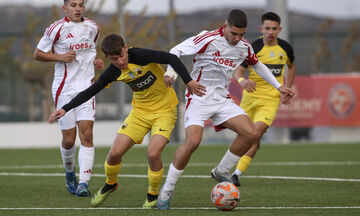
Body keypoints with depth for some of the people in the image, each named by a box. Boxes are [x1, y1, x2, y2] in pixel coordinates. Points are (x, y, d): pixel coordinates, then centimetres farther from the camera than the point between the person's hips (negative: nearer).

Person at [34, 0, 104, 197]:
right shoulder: (57, 29, -6)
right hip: (64, 90, -3)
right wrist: (60, 57, -15)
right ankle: (70, 172, 30)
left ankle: (83, 182, -15)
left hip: (86, 88, 3)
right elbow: (38, 54, 0)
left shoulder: (92, 27, 10)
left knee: (86, 135, -12)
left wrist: (97, 62, 6)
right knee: (69, 139, 0)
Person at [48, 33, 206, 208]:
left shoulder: (140, 56, -23)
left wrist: (188, 82, -33)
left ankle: (153, 197, 2)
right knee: (115, 152, -4)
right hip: (140, 111, 5)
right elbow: (90, 92, 3)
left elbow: (171, 58, -27)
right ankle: (110, 184, 29)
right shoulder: (113, 73, -6)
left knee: (153, 153, -24)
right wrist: (65, 109, -2)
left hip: (164, 111, -5)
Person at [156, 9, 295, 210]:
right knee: (193, 142, -25)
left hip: (223, 99, 6)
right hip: (199, 98, -6)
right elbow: (177, 50, -9)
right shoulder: (208, 39, -14)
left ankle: (221, 171, 10)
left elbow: (257, 64, 25)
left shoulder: (244, 46, 5)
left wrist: (278, 86, 26)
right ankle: (166, 191, -10)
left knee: (251, 134, -12)